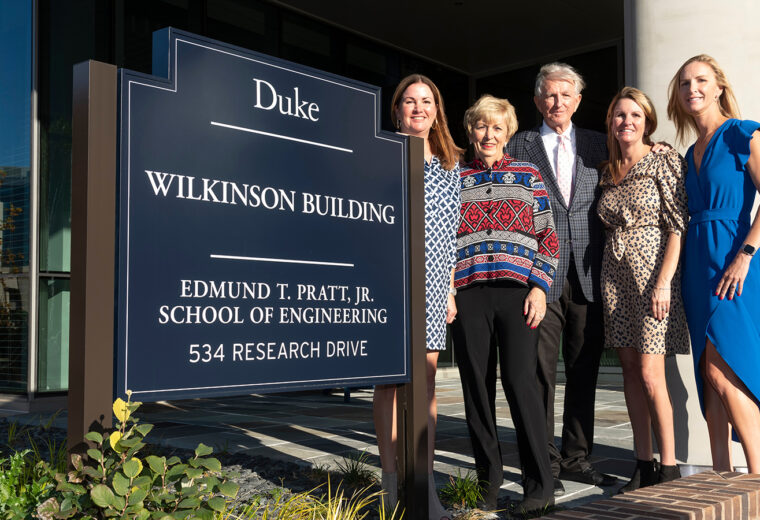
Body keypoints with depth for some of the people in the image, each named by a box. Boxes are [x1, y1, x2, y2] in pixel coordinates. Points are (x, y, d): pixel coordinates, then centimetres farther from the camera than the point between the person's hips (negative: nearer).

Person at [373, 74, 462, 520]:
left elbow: (452, 233, 16)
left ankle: (426, 484, 7)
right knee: (391, 378, -1)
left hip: (433, 283, 4)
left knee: (426, 379, 2)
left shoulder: (449, 166, 17)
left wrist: (451, 289, 11)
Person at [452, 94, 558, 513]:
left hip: (518, 290, -2)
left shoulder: (527, 175, 13)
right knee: (476, 386, 3)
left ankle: (539, 485, 0)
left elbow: (548, 235, 9)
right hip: (468, 294, 2)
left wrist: (539, 286, -4)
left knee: (519, 380, -11)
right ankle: (488, 482, 15)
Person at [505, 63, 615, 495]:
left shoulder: (598, 144, 15)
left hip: (588, 275, 3)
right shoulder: (519, 147, 8)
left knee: (584, 369, 8)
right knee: (542, 370, -2)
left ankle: (576, 458, 20)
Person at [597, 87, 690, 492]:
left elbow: (678, 226, -8)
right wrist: (604, 281, 9)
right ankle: (643, 464, 13)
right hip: (615, 277, 6)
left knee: (650, 375, -9)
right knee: (630, 371, 6)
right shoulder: (609, 173, 14)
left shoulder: (664, 162, -3)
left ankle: (668, 468, 3)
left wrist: (663, 282, -16)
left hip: (652, 275, -6)